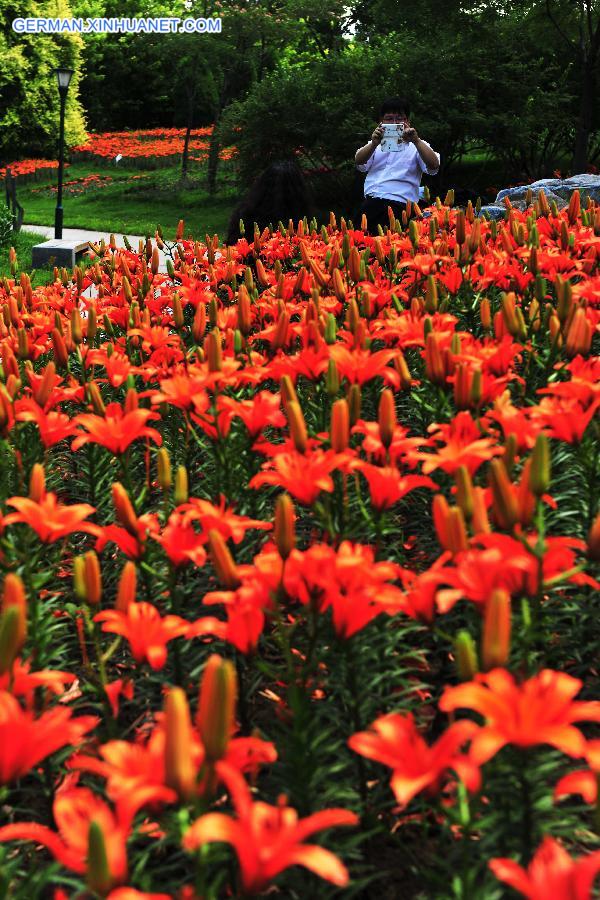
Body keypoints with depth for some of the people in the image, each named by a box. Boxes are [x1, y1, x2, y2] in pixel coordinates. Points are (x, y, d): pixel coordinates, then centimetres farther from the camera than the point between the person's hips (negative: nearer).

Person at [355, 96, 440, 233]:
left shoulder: (417, 145, 18)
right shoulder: (377, 144, 25)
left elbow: (433, 166, -1)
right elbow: (359, 162, 6)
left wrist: (416, 141, -13)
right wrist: (374, 144, -13)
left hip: (399, 205, -2)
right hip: (370, 201, 3)